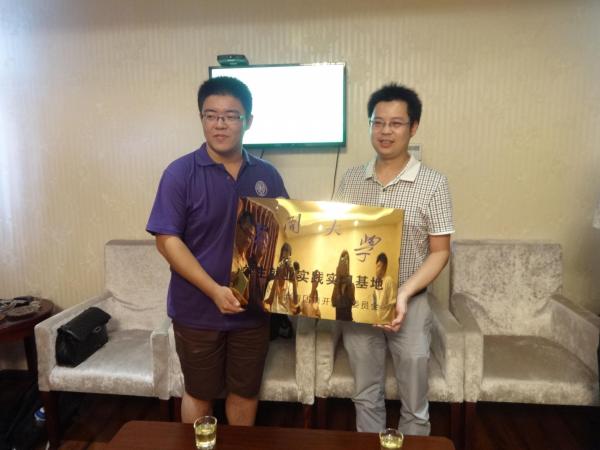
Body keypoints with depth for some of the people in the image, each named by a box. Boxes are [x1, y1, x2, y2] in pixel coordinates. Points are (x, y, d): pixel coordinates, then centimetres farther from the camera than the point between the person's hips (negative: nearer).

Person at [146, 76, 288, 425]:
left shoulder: (267, 175, 1)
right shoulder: (181, 173, -9)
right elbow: (167, 240, -13)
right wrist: (214, 290, -20)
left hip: (253, 308, 3)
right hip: (197, 310, -2)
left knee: (245, 393, 19)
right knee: (200, 394, 18)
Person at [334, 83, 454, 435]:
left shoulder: (433, 184, -9)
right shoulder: (351, 180, 1)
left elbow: (440, 252, -8)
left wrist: (403, 294, -21)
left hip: (409, 305, -2)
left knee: (414, 404, 15)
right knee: (366, 396, 20)